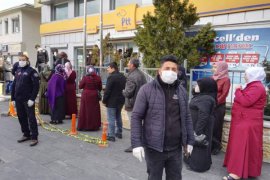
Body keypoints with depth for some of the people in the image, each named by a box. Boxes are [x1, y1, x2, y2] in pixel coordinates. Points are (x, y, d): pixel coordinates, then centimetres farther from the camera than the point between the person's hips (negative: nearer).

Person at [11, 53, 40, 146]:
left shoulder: (31, 71, -7)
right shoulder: (18, 71, 14)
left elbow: (36, 86, -13)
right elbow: (14, 85, 17)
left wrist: (32, 99, -18)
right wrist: (13, 98, 12)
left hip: (28, 100, -7)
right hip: (18, 100, 7)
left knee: (31, 118, -3)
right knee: (21, 118, 13)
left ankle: (34, 137, 4)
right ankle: (26, 135, 27)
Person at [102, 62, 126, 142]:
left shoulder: (111, 77, -18)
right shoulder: (122, 77, 8)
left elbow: (107, 90, -18)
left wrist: (104, 100, -8)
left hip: (112, 101, -8)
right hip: (121, 100, 8)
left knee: (111, 118, -1)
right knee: (118, 117, 20)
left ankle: (111, 136, 2)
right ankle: (119, 133, 29)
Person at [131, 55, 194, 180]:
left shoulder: (182, 91, 5)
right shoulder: (147, 89, -10)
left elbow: (186, 117, 12)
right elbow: (136, 117, -9)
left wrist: (189, 140, 11)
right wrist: (136, 143, -13)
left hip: (176, 148, 4)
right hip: (154, 147, -4)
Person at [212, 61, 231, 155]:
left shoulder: (226, 80, -8)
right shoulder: (213, 78, 9)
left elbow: (224, 95, -12)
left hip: (219, 107, -5)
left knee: (216, 127, 4)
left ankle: (216, 147, 20)